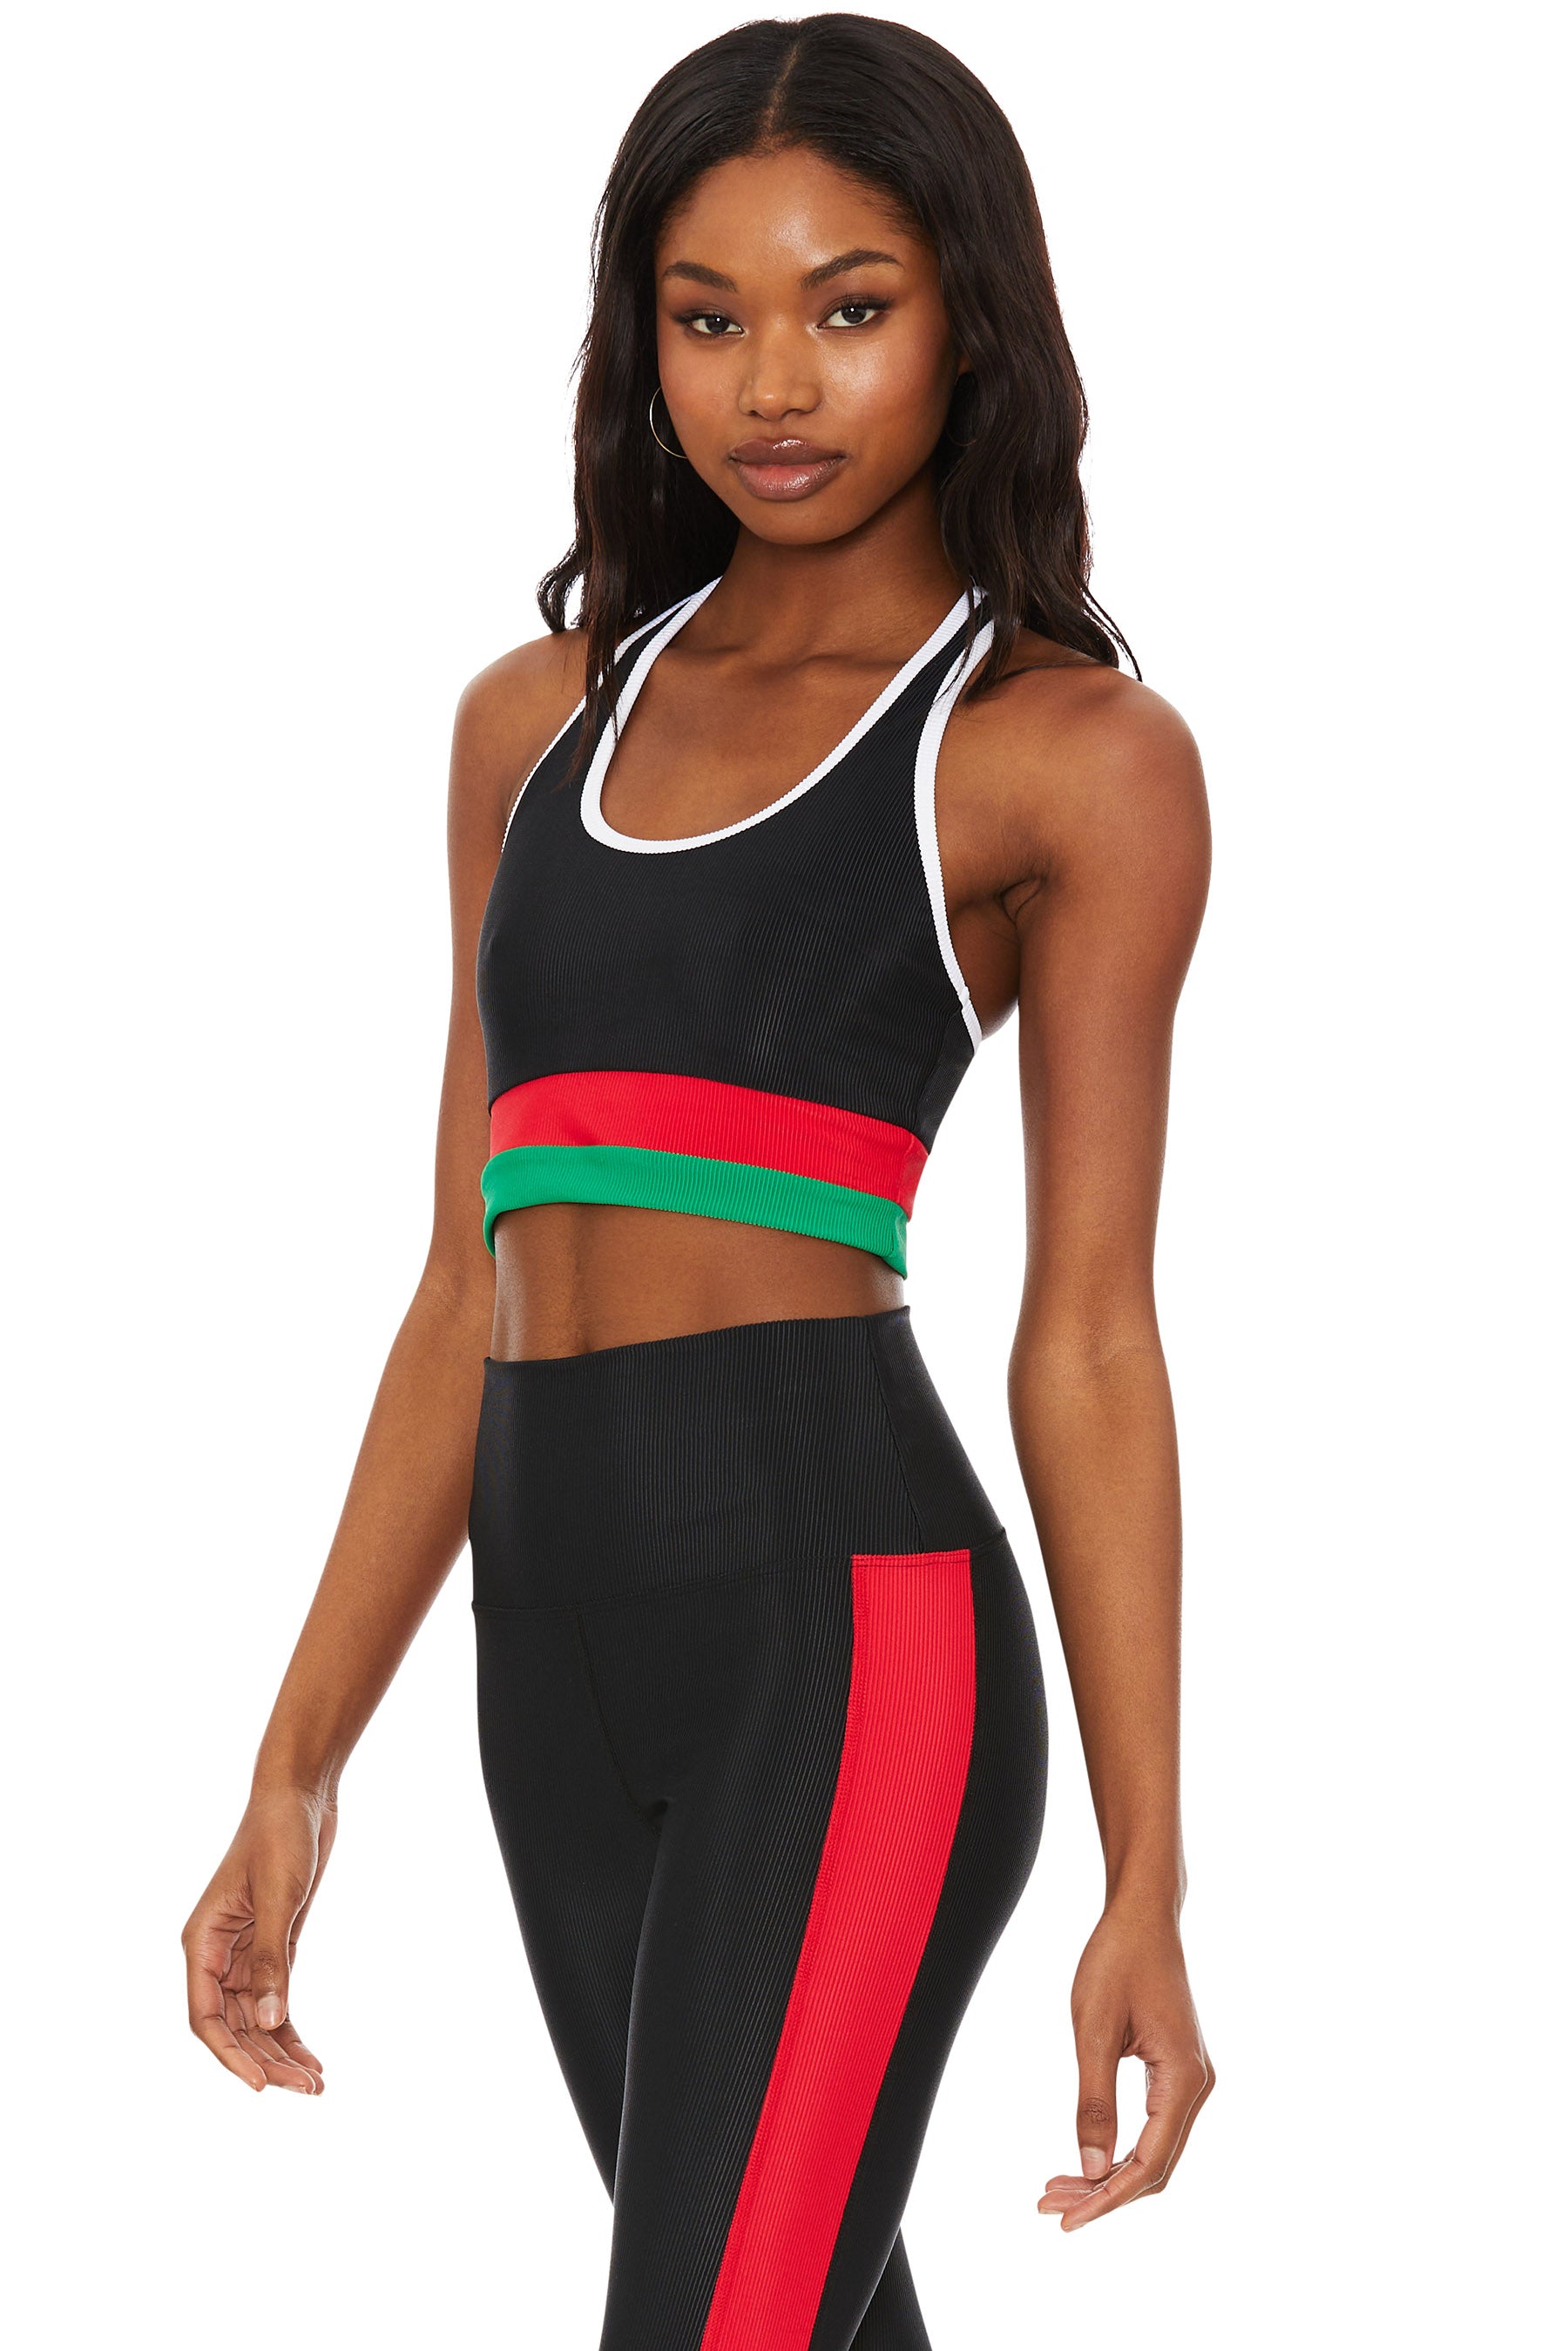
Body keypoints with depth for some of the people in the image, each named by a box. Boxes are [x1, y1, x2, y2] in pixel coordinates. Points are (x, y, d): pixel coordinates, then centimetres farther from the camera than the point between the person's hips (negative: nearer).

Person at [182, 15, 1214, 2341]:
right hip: (561, 1640, 6)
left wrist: (1147, 1886, -6)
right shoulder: (538, 722, 16)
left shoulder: (1073, 753, 1)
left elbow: (1087, 1339, -3)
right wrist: (295, 1780, 12)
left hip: (849, 1613, -6)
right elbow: (469, 1298, 16)